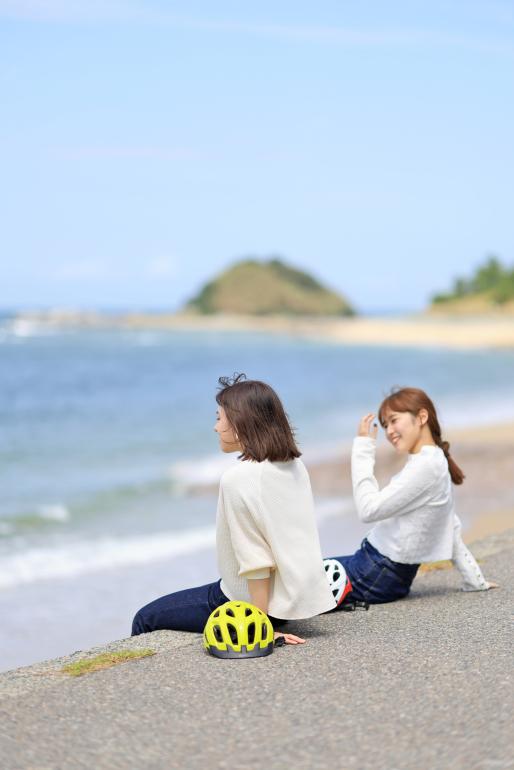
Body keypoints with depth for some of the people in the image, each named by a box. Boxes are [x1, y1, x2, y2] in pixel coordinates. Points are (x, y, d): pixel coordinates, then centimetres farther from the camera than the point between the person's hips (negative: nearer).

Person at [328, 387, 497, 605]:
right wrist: (475, 579, 21)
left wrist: (363, 446, -16)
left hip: (377, 576, -10)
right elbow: (451, 529, 16)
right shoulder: (434, 461, 10)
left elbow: (369, 509, -22)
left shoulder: (426, 465, -19)